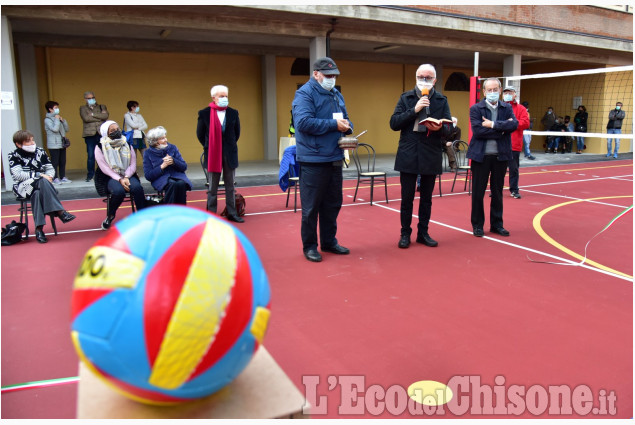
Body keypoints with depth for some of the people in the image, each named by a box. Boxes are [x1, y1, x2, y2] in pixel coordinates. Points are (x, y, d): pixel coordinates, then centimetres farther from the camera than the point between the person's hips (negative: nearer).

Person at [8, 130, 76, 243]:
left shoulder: (40, 152, 6)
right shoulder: (14, 156, -4)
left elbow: (50, 169, 8)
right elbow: (18, 175, -16)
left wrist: (49, 176, -16)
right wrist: (40, 175, -24)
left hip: (40, 186, 3)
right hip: (22, 187, -3)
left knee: (37, 193, -34)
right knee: (43, 182, -34)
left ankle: (39, 228, -35)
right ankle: (60, 212, -37)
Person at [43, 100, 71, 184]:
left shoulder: (58, 118, 16)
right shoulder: (47, 120, -6)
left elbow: (66, 129, 15)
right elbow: (55, 129, -21)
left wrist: (63, 120, 3)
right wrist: (57, 119, -11)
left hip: (62, 144, 7)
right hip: (54, 145, -7)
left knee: (63, 162, 10)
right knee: (55, 162, -4)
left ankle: (63, 177, 17)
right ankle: (55, 178, 0)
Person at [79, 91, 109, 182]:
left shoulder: (102, 107, 18)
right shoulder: (83, 108, 14)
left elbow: (106, 116, -3)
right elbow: (86, 118, -5)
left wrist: (93, 114, -5)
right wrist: (100, 116, -3)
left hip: (102, 134, 1)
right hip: (90, 134, -1)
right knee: (90, 156, -3)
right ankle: (90, 175, 7)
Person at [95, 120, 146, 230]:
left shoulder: (127, 145, 11)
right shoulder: (100, 147, 2)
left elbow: (133, 164, 5)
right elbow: (105, 168, -6)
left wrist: (126, 177, -14)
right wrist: (119, 179, -19)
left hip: (128, 176, 2)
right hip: (111, 178, -2)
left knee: (137, 187, -31)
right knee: (119, 191, -34)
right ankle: (110, 216, -5)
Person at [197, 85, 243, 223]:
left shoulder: (233, 113, 3)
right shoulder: (204, 113, -4)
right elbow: (200, 134, 5)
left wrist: (230, 146, 11)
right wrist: (209, 147, 7)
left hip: (230, 154, 2)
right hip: (213, 155, -2)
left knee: (230, 186, 9)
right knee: (212, 187, 6)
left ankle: (232, 213, 17)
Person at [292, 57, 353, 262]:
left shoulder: (336, 94, 16)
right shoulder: (304, 93, -8)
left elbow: (345, 118, 24)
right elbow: (303, 122, -22)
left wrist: (347, 128, -1)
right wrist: (334, 125, -19)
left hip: (334, 159, 8)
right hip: (313, 160, -8)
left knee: (332, 204, 14)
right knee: (311, 206, 0)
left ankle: (329, 241, 28)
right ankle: (309, 246, 13)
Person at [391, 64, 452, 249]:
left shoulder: (441, 100, 5)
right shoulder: (406, 98, 4)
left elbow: (448, 129, 1)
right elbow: (394, 123, -6)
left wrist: (439, 128, -22)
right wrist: (414, 110, -16)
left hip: (431, 156, 1)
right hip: (408, 155, -1)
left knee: (426, 198, 11)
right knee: (407, 198, 4)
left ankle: (423, 232, 23)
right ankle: (405, 233, 17)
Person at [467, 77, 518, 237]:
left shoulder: (507, 108, 8)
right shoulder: (475, 109, -2)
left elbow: (514, 124, -11)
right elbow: (477, 131, -15)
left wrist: (493, 125, -19)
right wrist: (501, 130, -13)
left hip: (501, 155, 3)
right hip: (481, 155, -3)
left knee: (497, 191, 11)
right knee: (478, 192, 4)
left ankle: (496, 224, 22)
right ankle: (477, 224, 16)